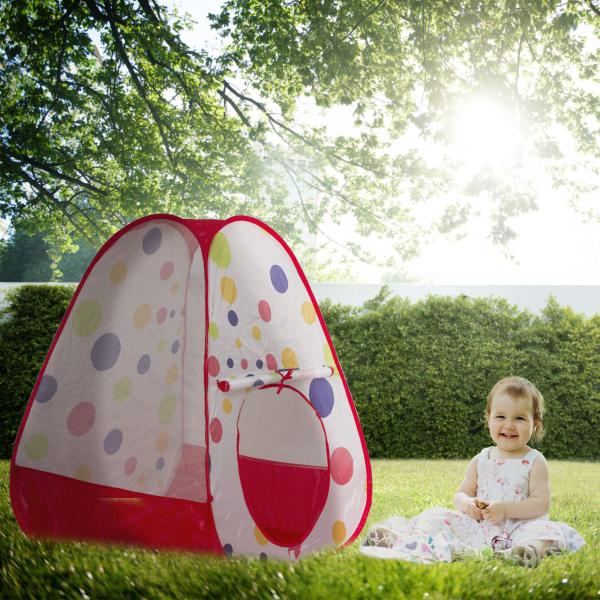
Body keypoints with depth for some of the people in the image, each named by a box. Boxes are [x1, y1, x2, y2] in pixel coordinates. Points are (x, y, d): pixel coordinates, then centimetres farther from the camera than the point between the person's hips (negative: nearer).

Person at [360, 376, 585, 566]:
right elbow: (461, 494, 14)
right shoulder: (481, 460, 11)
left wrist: (505, 509, -19)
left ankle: (532, 549, -62)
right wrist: (468, 504, -11)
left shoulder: (535, 462, 1)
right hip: (478, 524, 4)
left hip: (517, 526, -4)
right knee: (438, 516, -9)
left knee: (544, 529, -33)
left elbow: (541, 504, -7)